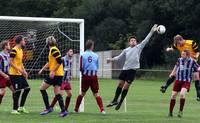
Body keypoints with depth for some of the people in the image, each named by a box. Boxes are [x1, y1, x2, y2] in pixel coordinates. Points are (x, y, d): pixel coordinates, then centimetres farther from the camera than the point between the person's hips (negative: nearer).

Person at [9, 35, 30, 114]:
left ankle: (21, 107, 17)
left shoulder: (21, 50, 14)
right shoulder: (14, 50, -15)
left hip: (20, 74, 9)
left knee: (27, 88, 8)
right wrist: (19, 69, -22)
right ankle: (14, 109, 2)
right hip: (14, 74, -9)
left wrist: (24, 71, 13)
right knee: (18, 91, -7)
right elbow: (10, 62, -20)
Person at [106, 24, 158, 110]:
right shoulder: (126, 50, 12)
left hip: (132, 70, -4)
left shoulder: (138, 47, 2)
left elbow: (146, 40, -2)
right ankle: (115, 100, 20)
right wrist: (112, 59, 4)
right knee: (120, 84, 8)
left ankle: (120, 102, 8)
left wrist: (152, 32, -9)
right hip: (125, 69, 4)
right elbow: (119, 57, 19)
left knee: (126, 86, -5)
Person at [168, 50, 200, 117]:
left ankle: (181, 111, -10)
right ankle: (170, 112, 12)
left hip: (186, 81, -3)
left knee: (182, 94, -26)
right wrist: (173, 73, 30)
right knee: (173, 95, -2)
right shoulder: (180, 60, 0)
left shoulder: (192, 61, -8)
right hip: (178, 80, 3)